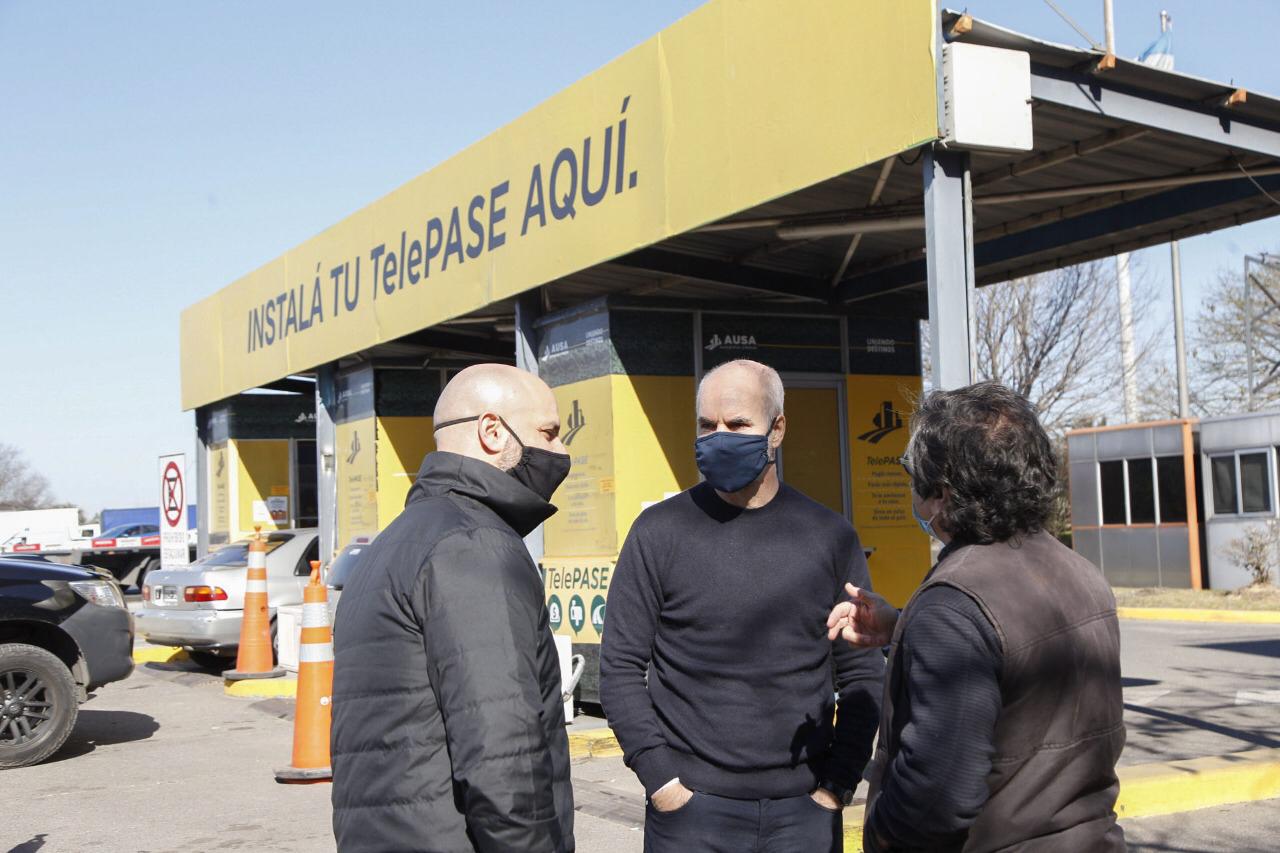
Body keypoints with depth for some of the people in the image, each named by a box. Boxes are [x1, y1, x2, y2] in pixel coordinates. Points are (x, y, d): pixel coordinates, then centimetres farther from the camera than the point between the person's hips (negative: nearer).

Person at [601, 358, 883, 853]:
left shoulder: (830, 536, 3)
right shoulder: (660, 532, -2)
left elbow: (862, 673, 6)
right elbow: (621, 668, -2)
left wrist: (838, 783, -2)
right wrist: (661, 779, -9)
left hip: (806, 811, 2)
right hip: (690, 811, -1)